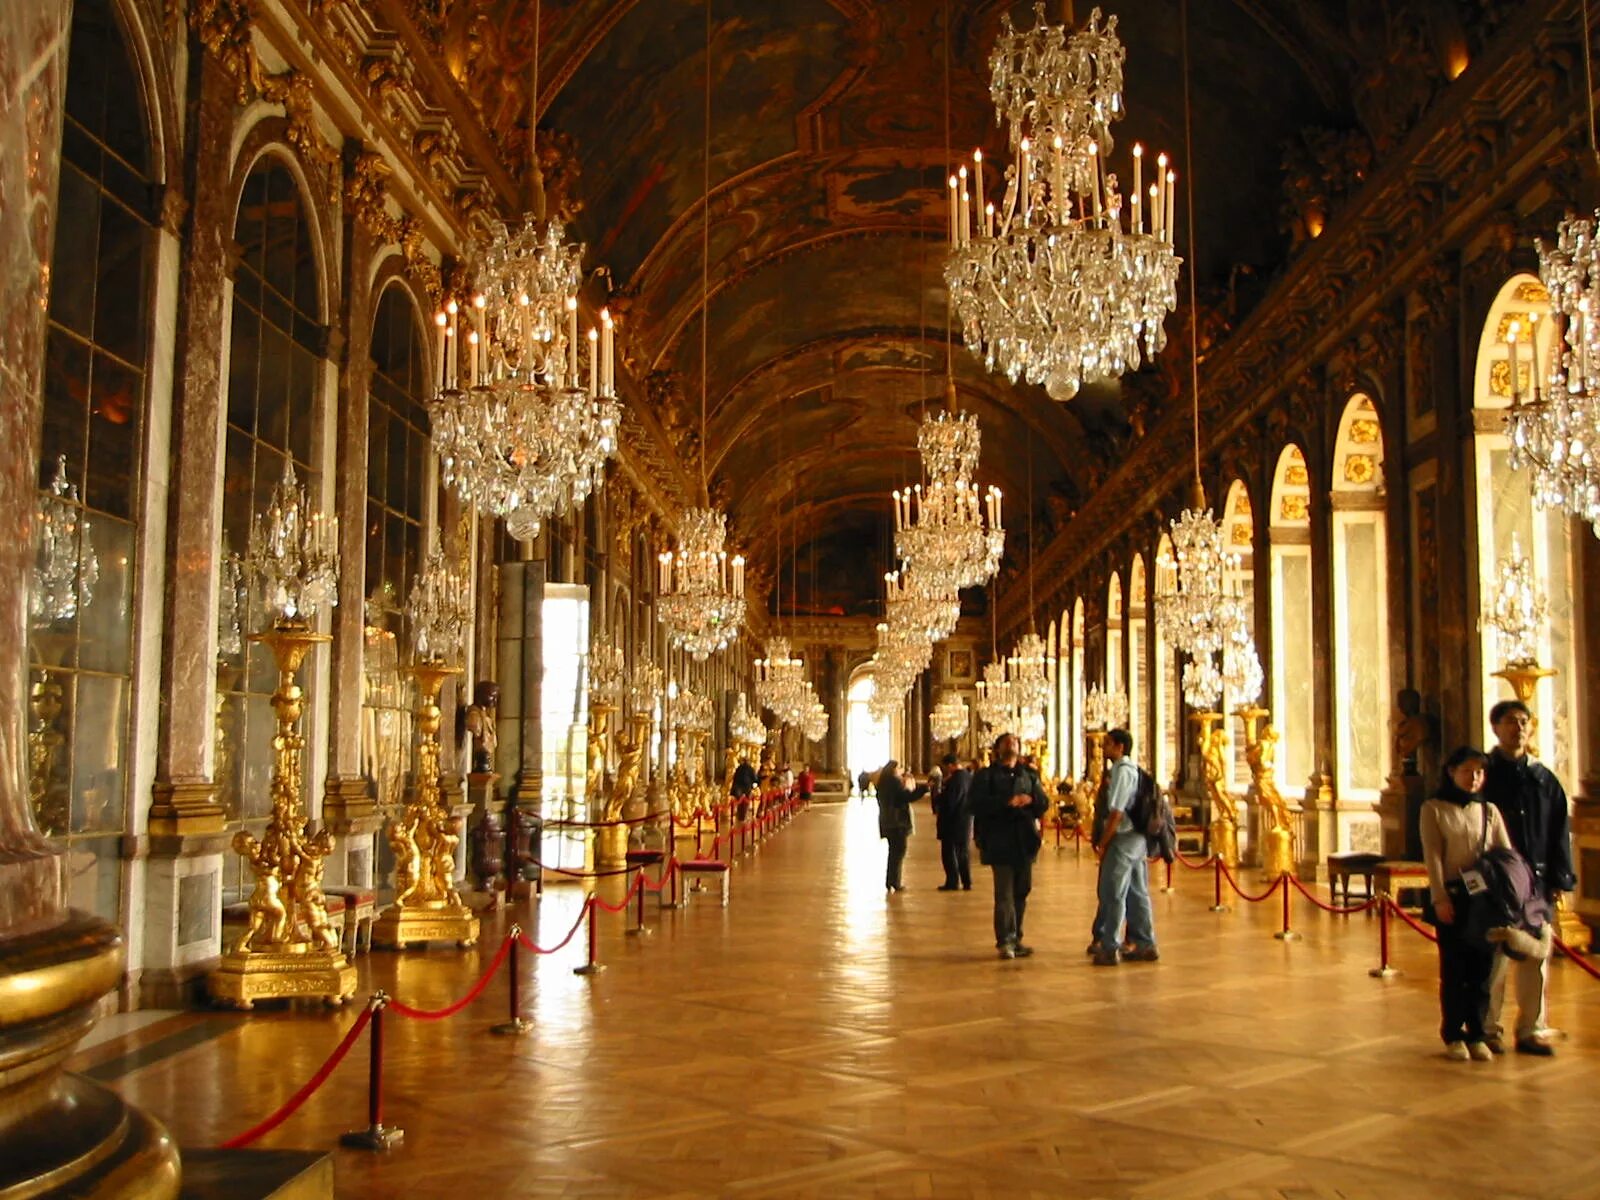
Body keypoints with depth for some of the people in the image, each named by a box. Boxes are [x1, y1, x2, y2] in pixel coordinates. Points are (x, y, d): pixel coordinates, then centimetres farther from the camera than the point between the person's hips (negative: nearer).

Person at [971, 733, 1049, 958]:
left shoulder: (1029, 776, 19)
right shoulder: (986, 776, 4)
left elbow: (1044, 804, 11)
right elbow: (977, 803, -10)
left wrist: (1030, 800, -11)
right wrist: (1006, 802, -21)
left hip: (1024, 841, 5)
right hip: (1000, 843, -5)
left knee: (1021, 891, 9)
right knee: (1004, 893, -9)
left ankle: (1015, 938, 17)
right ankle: (1005, 940, -9)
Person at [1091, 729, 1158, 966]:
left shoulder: (1121, 771, -15)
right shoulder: (1133, 770, 15)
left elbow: (1116, 812, -19)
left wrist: (1102, 843, -15)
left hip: (1123, 839, -9)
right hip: (1137, 838, 9)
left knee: (1113, 895, -4)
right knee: (1138, 893, 13)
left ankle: (1110, 949, 0)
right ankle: (1145, 945, 18)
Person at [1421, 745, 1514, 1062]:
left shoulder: (1489, 810, 10)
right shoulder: (1433, 809, 0)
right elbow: (1433, 857, -6)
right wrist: (1440, 898, -13)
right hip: (1452, 898, -3)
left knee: (1483, 965, 5)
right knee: (1453, 968, 2)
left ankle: (1477, 1034, 16)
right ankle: (1453, 1035, 13)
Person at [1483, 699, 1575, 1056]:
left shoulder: (1544, 779, 12)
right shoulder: (1484, 775, 0)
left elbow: (1560, 832, 11)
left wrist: (1558, 879, 4)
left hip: (1537, 881, 4)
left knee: (1536, 958, 6)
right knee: (1494, 959, -1)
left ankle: (1531, 1030, 16)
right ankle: (1488, 1029, 9)